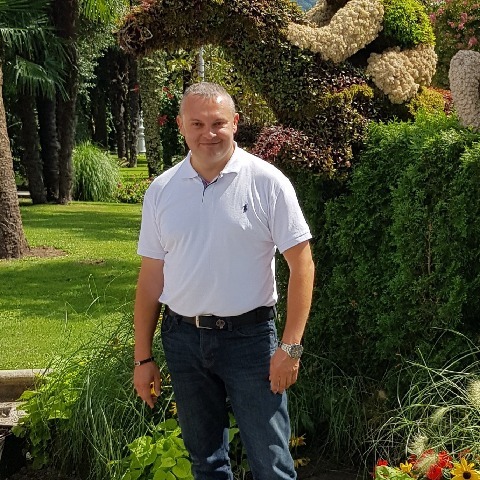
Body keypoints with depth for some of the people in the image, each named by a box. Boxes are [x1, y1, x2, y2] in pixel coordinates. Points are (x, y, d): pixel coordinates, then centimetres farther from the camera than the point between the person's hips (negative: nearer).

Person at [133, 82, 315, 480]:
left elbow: (301, 262, -8)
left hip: (249, 337, -4)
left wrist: (290, 346, -13)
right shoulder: (161, 190, 3)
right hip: (183, 339, 4)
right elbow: (151, 277, 7)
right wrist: (143, 357, 6)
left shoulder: (266, 182, -8)